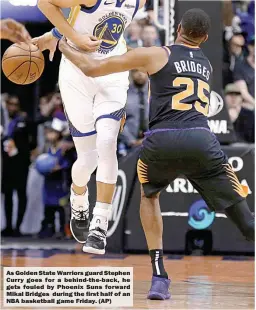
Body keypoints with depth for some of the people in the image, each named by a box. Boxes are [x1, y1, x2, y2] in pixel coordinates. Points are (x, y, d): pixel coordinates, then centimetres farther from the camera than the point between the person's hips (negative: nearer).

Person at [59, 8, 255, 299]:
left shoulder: (155, 54, 16)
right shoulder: (207, 64, 28)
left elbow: (93, 68, 16)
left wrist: (62, 45, 33)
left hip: (161, 140, -1)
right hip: (201, 139, 1)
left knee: (149, 195, 29)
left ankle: (159, 277, 16)